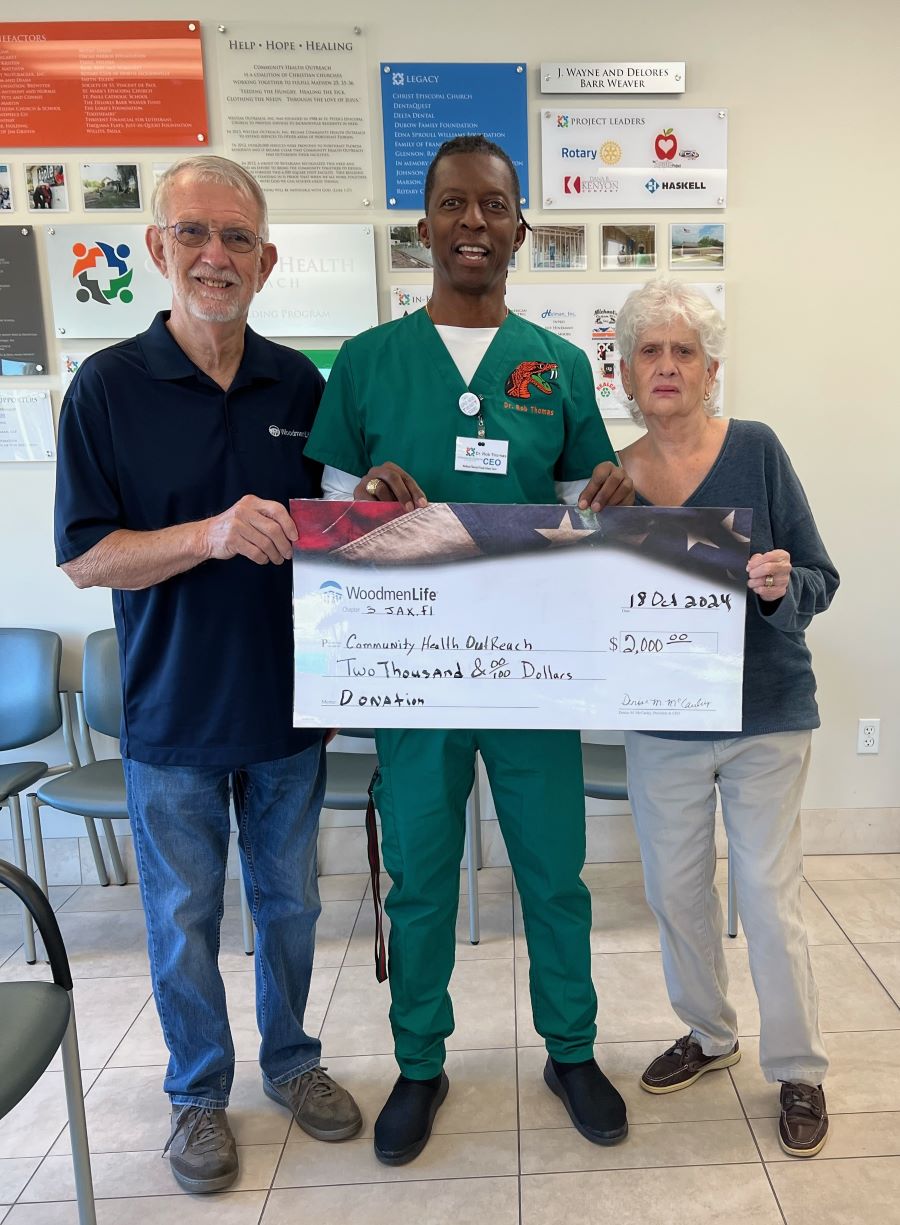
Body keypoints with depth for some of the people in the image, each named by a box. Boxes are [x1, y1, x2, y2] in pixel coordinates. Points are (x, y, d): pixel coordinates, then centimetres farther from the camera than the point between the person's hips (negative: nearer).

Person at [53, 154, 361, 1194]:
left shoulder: (300, 384, 2)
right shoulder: (107, 386, -7)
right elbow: (83, 555, -11)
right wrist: (212, 534, -25)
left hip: (288, 701, 3)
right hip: (172, 712, -2)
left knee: (289, 899, 18)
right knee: (183, 915, 14)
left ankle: (289, 1059, 42)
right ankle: (199, 1092, 37)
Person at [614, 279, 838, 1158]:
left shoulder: (755, 450, -9)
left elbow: (819, 582, -8)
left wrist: (781, 586, -28)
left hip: (766, 718, -3)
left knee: (769, 894, 5)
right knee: (675, 889, 14)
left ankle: (799, 1070, 28)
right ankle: (708, 1034, 39)